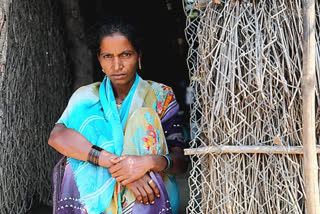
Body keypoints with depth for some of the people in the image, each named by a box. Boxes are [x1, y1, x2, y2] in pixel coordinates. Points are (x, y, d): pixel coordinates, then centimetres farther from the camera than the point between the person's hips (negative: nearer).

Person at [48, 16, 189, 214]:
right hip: (99, 195, 1)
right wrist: (112, 161, -28)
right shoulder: (87, 97, 5)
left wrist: (150, 162, -28)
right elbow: (56, 136, -16)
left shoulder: (160, 96, 1)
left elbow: (182, 161, -4)